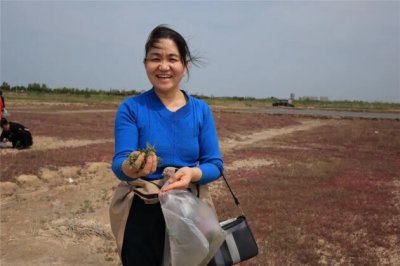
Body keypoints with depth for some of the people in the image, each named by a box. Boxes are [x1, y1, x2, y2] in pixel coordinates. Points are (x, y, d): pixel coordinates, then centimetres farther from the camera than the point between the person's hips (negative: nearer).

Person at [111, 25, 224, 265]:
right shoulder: (131, 108, -8)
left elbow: (215, 165, -4)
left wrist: (192, 174, -26)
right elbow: (119, 165, -15)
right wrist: (131, 168, -39)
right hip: (143, 213, -2)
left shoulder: (201, 110, -2)